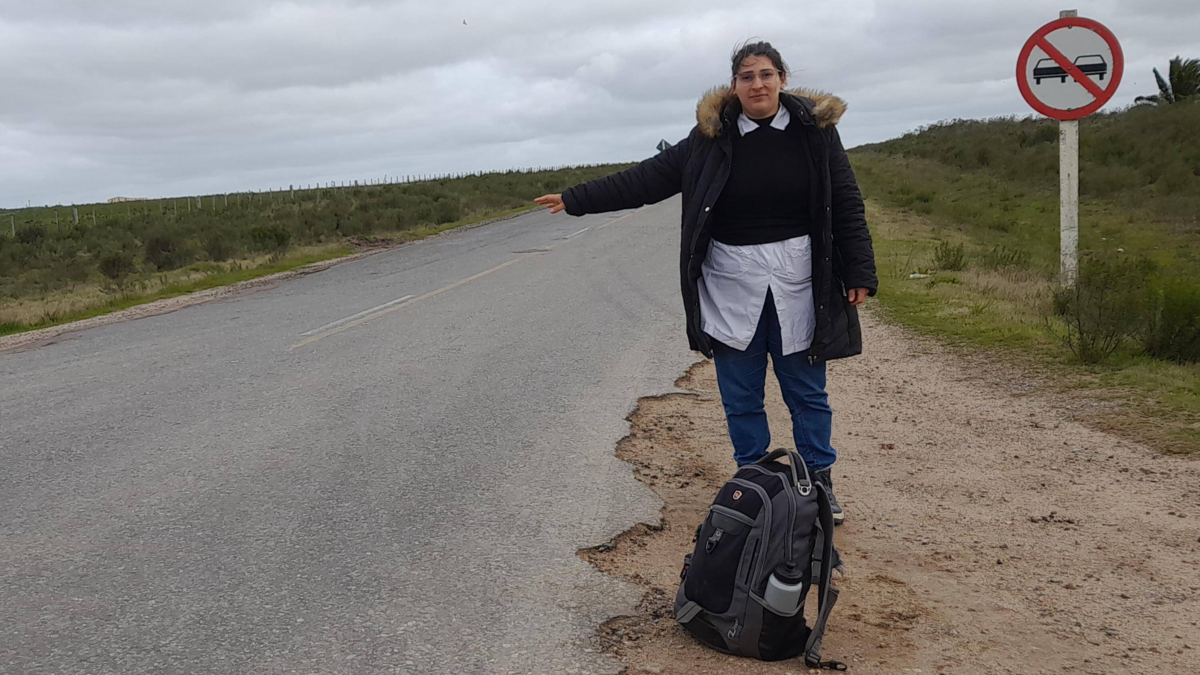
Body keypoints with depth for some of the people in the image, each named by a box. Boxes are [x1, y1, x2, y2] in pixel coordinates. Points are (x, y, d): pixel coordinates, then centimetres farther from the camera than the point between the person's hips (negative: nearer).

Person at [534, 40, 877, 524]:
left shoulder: (815, 129, -2)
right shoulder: (712, 136, 0)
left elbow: (846, 205, 1)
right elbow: (649, 178, 1)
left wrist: (859, 274, -4)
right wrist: (577, 200, -1)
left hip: (797, 283, -1)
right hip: (730, 284, 1)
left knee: (807, 392, 8)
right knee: (740, 396, 9)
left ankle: (819, 484, 23)